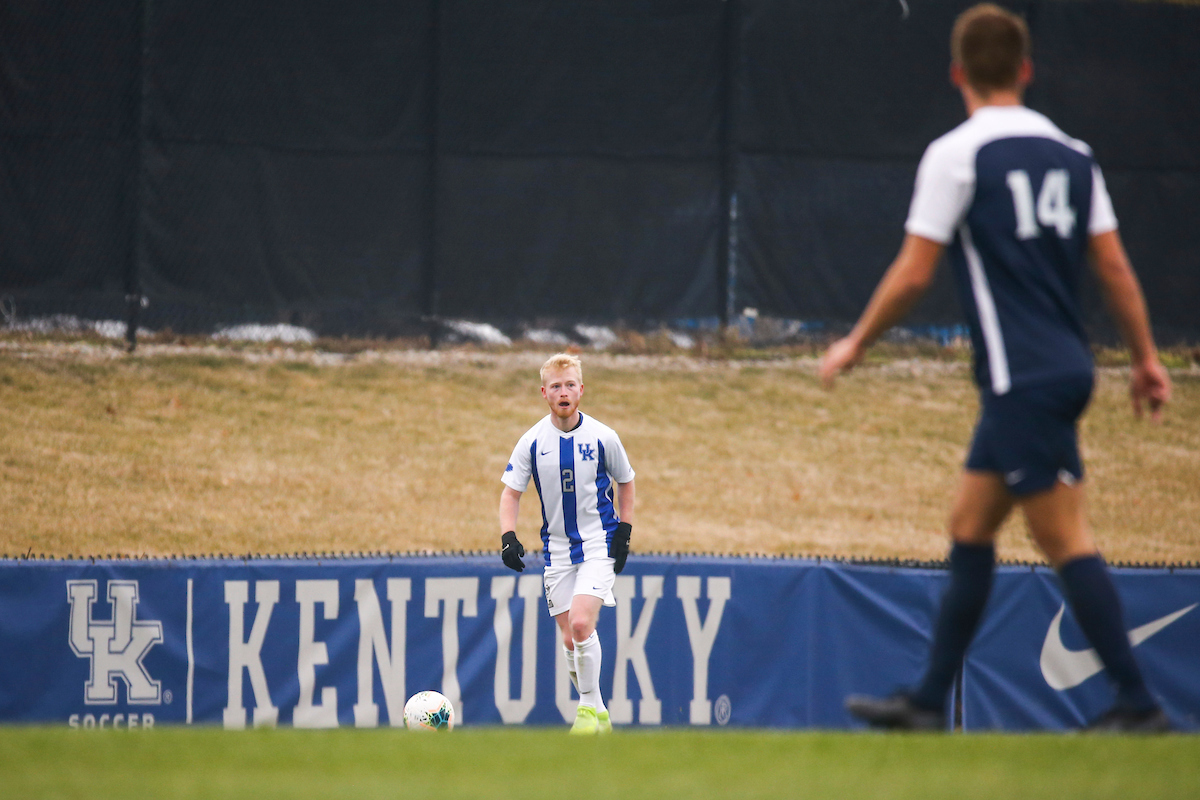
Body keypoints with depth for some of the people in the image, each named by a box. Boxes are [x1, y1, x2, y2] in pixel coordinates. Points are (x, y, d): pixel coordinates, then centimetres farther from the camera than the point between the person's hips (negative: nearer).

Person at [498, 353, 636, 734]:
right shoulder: (532, 441, -2)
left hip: (599, 545, -3)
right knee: (569, 638, 2)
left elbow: (625, 482, 10)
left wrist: (624, 532, 2)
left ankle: (590, 706, -7)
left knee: (581, 622, -21)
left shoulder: (603, 437, -5)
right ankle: (596, 714, 15)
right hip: (557, 549, 3)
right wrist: (508, 536, -11)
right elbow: (511, 492, 4)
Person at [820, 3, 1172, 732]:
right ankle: (930, 702, 15)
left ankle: (1139, 704, -9)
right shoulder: (1072, 153, 9)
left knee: (1066, 538, -7)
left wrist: (856, 345, 5)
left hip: (1022, 378, -7)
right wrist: (1147, 359, 15)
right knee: (970, 528, 13)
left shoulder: (956, 154, -8)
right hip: (1066, 368, 7)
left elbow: (913, 274, -8)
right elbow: (1114, 267, 8)